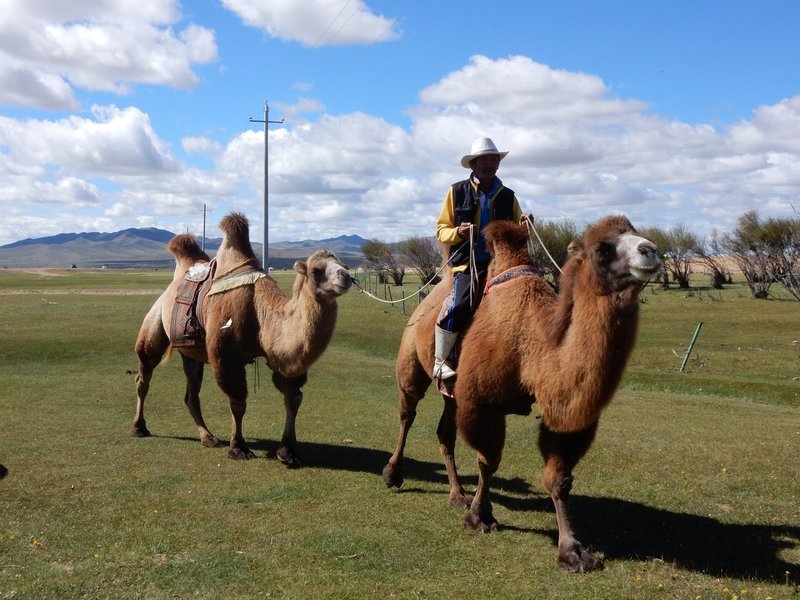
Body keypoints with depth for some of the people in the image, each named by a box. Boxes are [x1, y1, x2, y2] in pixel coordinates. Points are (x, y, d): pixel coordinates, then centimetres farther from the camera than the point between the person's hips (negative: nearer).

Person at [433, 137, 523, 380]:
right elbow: (441, 229, 10)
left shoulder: (507, 196, 17)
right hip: (468, 262, -4)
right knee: (458, 305, -27)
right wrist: (457, 232, -13)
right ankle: (440, 361, -12)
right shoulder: (457, 192, 9)